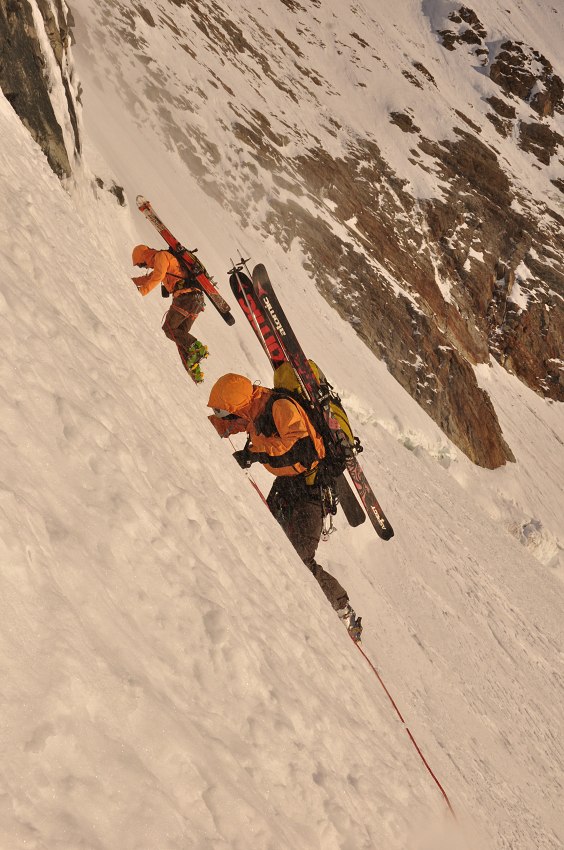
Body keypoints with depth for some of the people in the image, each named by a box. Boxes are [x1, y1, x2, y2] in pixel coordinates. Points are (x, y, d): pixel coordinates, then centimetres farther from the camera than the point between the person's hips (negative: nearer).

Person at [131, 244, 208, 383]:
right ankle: (194, 371, -2)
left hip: (186, 296, -9)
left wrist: (140, 292, -10)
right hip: (197, 299, 9)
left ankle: (197, 348, -19)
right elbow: (149, 278, 43)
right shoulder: (160, 265, 33)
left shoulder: (161, 256, 4)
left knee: (168, 329, -3)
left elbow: (157, 277, -10)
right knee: (181, 334, 9)